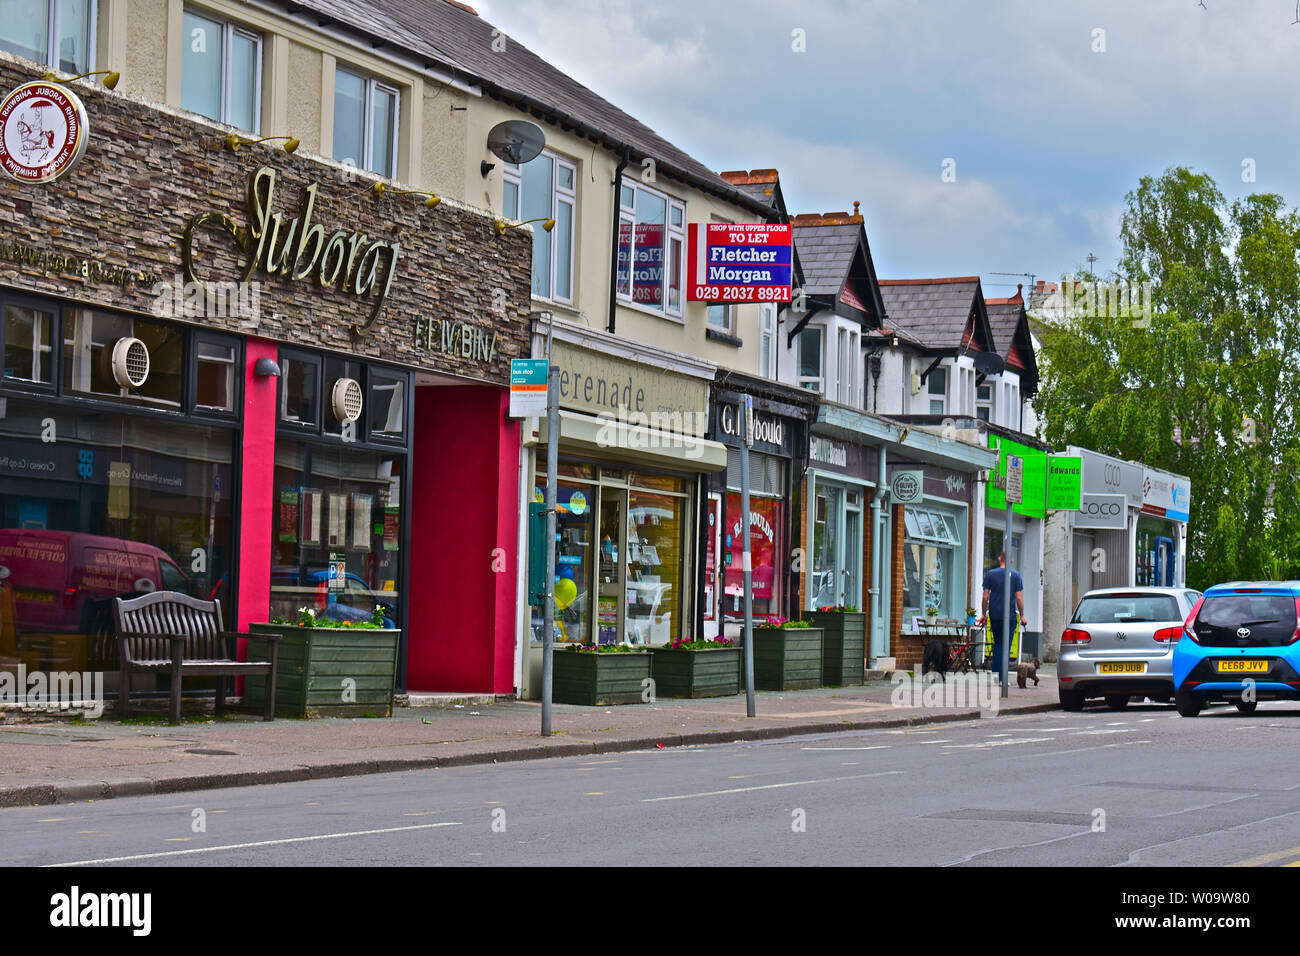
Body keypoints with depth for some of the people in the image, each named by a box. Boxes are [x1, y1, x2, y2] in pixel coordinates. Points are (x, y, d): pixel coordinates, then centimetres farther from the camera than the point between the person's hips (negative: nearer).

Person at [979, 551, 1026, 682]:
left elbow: (985, 596, 2)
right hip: (1009, 615, -2)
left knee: (997, 643, 16)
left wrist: (984, 614, 10)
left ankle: (995, 674, 9)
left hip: (994, 614, 2)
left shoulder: (990, 574, 2)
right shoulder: (1016, 575, -1)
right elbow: (1019, 597, -4)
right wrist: (1022, 615, 4)